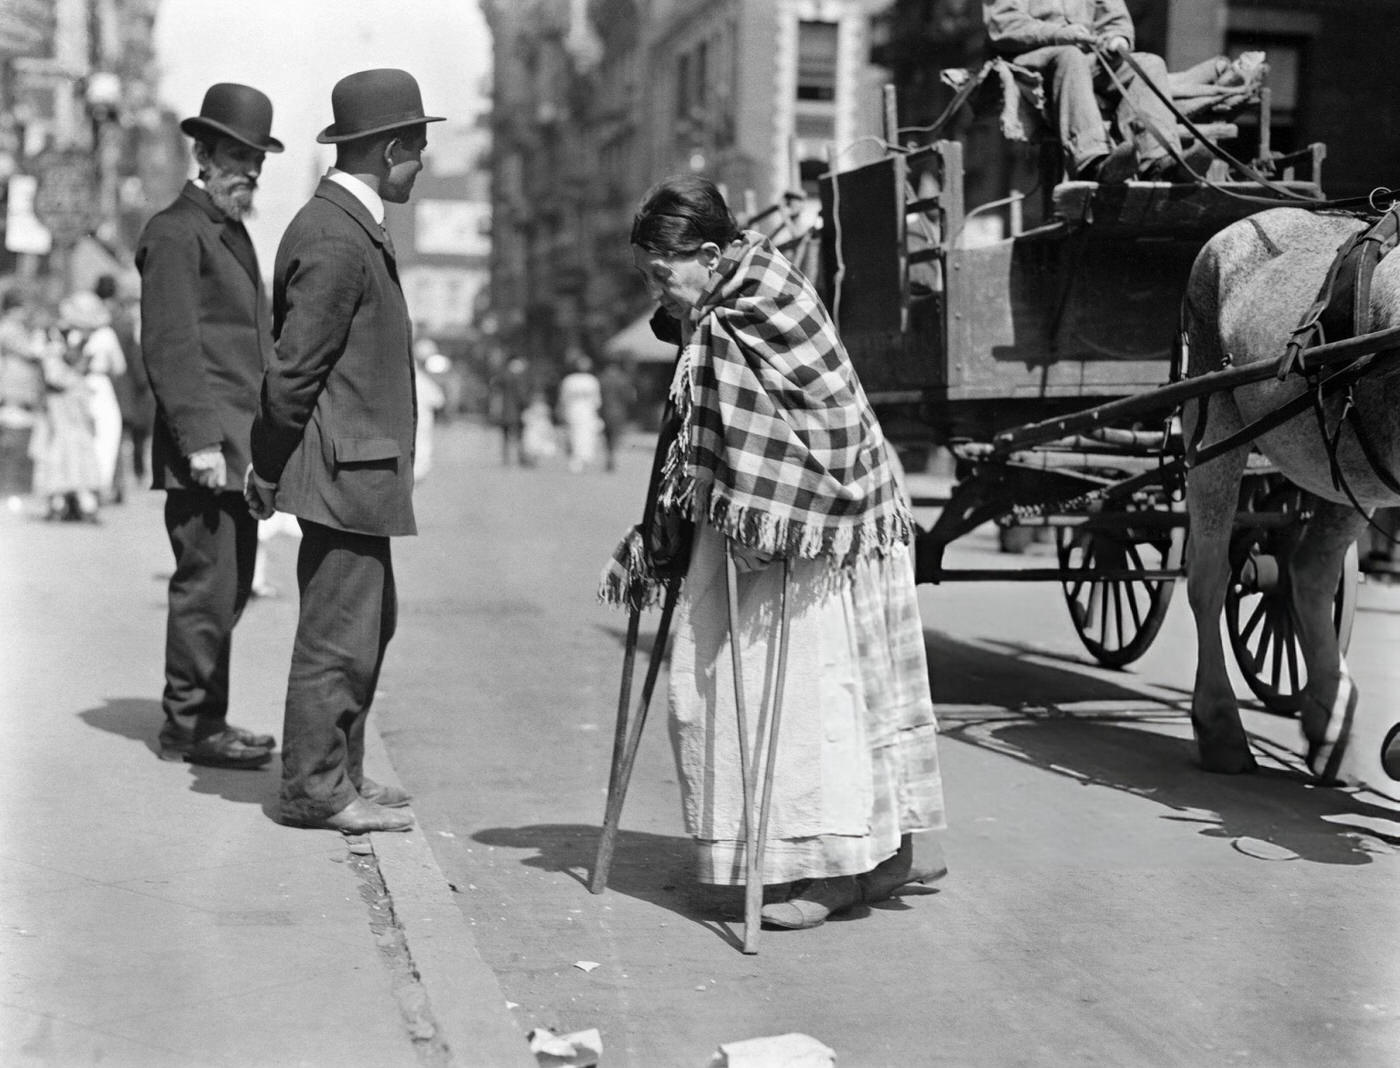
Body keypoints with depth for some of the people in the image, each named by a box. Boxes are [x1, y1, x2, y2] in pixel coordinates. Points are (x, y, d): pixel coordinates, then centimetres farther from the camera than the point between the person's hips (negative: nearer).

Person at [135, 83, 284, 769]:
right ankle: (189, 726, 2)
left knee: (230, 585, 12)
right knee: (207, 583, -6)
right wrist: (200, 440, -22)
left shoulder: (232, 232, 21)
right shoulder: (174, 234, -9)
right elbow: (169, 346, -16)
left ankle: (205, 718, 20)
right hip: (205, 446, -9)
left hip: (238, 448, 9)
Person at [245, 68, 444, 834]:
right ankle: (315, 789, 7)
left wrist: (271, 467, 18)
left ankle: (337, 771, 27)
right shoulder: (335, 240, -19)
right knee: (339, 631, -3)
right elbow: (294, 367, -18)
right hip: (344, 467, -10)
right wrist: (270, 469, -10)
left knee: (370, 620, 17)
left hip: (358, 466, 10)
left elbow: (297, 360, 18)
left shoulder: (350, 226, 14)